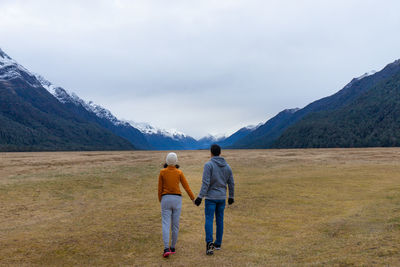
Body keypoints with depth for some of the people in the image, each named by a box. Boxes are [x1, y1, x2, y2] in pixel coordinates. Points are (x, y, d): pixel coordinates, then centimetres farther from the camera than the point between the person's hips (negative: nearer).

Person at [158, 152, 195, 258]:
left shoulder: (162, 172, -4)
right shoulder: (179, 172, -3)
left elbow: (160, 188, 0)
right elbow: (186, 187, 0)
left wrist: (160, 200, 16)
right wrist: (192, 198, 14)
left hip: (166, 199, -1)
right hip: (177, 199, 1)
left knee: (166, 224, -1)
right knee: (175, 224, 12)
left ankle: (166, 249, -14)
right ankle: (172, 247, 20)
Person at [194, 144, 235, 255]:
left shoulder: (208, 165, -11)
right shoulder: (227, 166, 6)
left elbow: (206, 183, -19)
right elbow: (231, 183, 10)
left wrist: (200, 197, -17)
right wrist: (231, 197, 22)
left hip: (210, 197, -5)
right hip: (222, 197, 5)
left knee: (209, 220, -3)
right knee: (220, 220, 13)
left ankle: (209, 242, -18)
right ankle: (218, 243, 21)